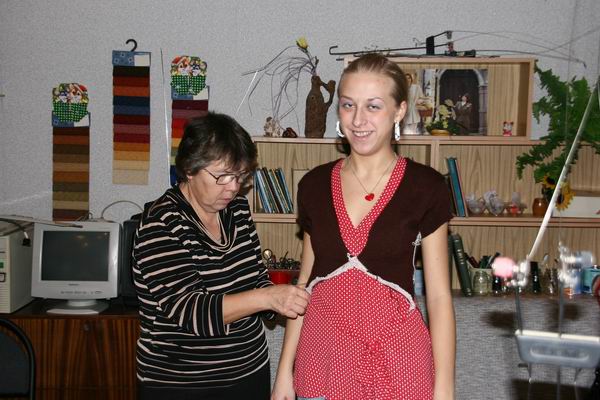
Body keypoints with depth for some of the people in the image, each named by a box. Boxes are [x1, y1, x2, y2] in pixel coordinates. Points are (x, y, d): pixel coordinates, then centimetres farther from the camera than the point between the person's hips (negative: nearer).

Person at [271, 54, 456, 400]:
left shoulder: (425, 188, -9)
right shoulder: (314, 185, 0)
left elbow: (439, 296, -6)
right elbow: (306, 281, 7)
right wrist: (285, 370, 6)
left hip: (395, 356, -2)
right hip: (323, 354, 3)